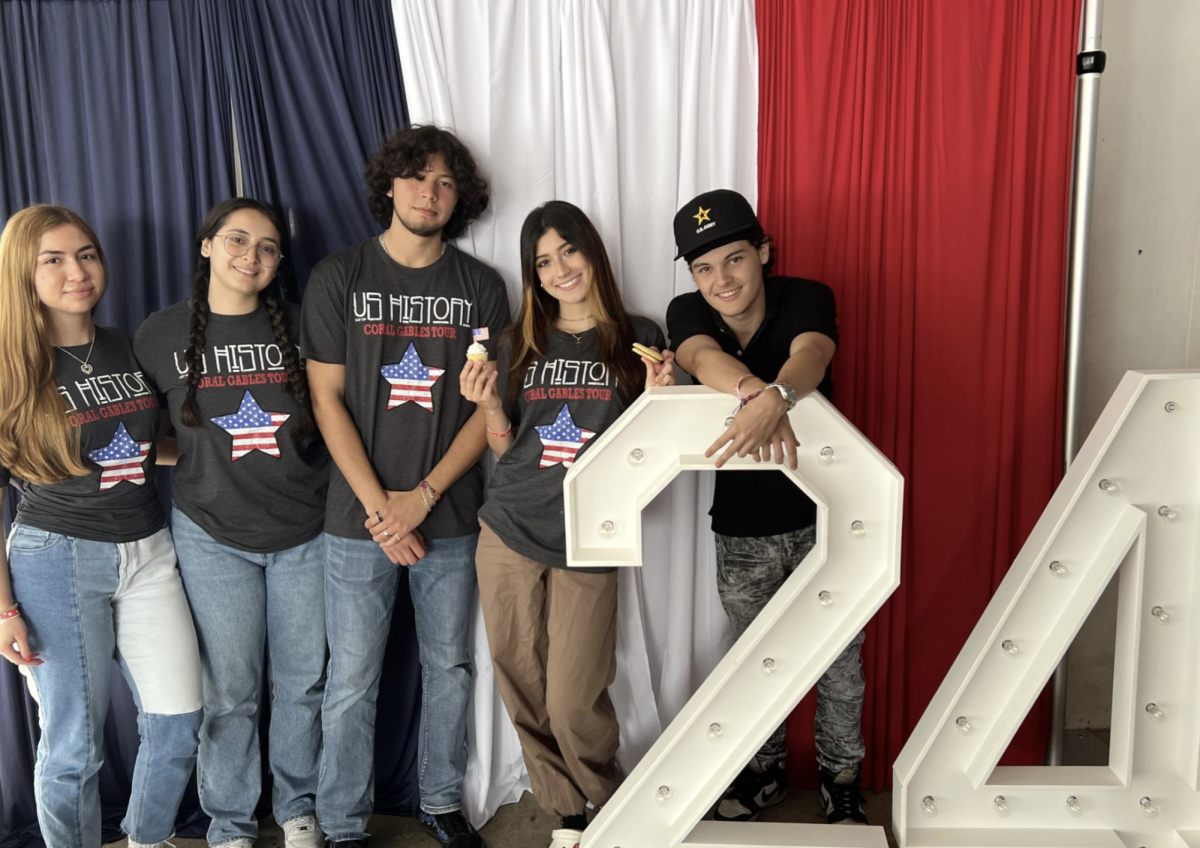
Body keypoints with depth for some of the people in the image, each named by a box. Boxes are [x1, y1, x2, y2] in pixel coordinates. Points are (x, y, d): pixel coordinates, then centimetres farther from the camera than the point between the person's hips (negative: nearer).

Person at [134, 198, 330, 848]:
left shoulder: (298, 325, -1)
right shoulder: (162, 334, -2)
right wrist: (201, 452, -9)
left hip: (304, 532, 1)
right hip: (213, 535, -1)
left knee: (301, 681, 12)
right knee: (230, 691, 7)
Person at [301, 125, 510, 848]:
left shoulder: (482, 286, 4)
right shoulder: (339, 278, 1)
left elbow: (489, 405, 0)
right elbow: (327, 398, -3)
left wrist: (423, 496, -9)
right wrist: (378, 507, -10)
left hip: (452, 516, 2)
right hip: (360, 518, -1)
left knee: (449, 666, 13)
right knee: (352, 682, 5)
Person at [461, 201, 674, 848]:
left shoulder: (636, 337, 2)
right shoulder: (520, 344, 9)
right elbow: (506, 448, 13)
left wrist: (657, 395, -14)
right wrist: (488, 404, -5)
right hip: (510, 534, 3)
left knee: (573, 702, -4)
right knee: (524, 693, 9)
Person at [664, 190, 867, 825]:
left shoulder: (806, 299, -13)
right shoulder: (687, 314, -7)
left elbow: (810, 354, -35)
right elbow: (706, 359, -30)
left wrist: (775, 398, -58)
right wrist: (757, 393, -52)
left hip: (823, 515, -2)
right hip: (741, 529, 2)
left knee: (838, 657, 10)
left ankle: (840, 778, 32)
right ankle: (764, 772, 39)